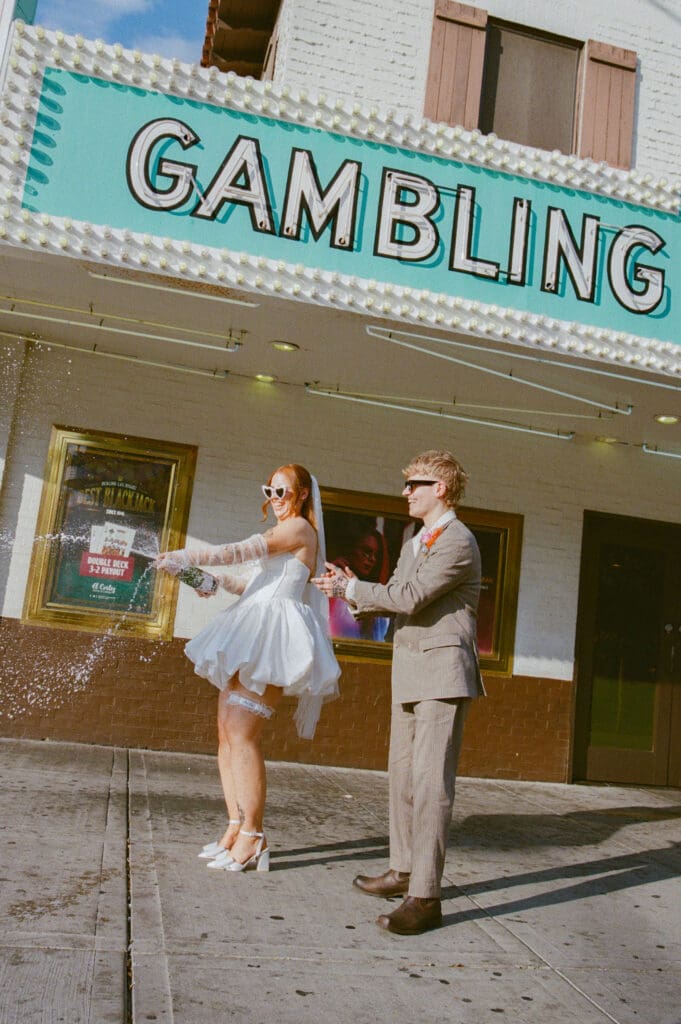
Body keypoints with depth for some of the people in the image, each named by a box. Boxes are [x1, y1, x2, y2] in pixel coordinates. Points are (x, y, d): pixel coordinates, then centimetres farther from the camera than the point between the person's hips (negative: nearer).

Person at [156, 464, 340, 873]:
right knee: (227, 733, 5)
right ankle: (236, 828, 9)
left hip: (272, 639, -10)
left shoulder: (300, 527, -3)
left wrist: (185, 557, -12)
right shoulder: (285, 535, 26)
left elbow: (240, 551, -12)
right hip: (254, 639, 10)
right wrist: (217, 580, 17)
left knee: (242, 735, -15)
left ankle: (252, 838, -11)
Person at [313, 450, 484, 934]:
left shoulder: (457, 542, -12)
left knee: (431, 780, -10)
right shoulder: (414, 543, 20)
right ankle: (403, 871, 25)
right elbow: (393, 597, 14)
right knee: (402, 773, 14)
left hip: (442, 673, -10)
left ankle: (425, 897, -7)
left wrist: (349, 587, -10)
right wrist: (351, 586, -4)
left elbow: (408, 599, -19)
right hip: (410, 674, 10)